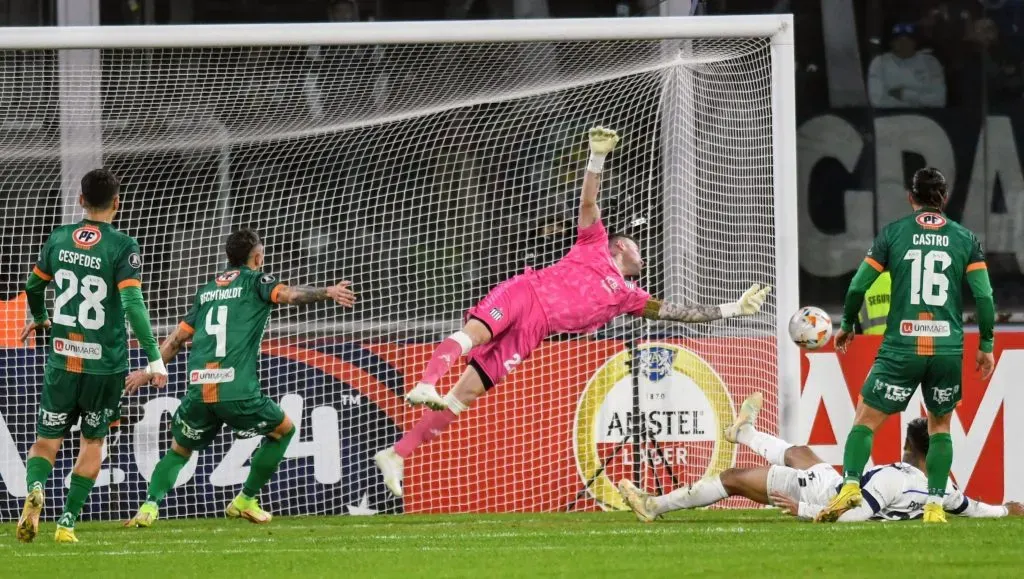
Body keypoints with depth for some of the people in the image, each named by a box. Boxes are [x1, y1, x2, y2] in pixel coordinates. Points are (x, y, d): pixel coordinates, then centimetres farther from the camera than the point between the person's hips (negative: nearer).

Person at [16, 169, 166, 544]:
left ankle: (35, 489, -23)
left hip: (62, 359, 2)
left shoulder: (59, 239, 3)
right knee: (93, 441, 15)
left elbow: (34, 286, 17)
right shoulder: (122, 247, -10)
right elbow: (133, 305, -18)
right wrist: (154, 359, -15)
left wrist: (38, 318, 39)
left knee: (47, 439, 8)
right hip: (105, 364, -2)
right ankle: (67, 522, 9)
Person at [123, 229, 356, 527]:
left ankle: (150, 506, -3)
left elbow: (178, 337, 28)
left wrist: (149, 371, 38)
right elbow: (288, 294, -14)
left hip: (198, 391, 4)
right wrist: (326, 293, -22)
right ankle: (245, 500, 21)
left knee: (179, 451, 22)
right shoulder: (255, 280, 8)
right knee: (283, 430, 21)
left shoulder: (207, 289, 23)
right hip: (238, 391, -4)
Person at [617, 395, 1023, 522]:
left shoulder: (894, 479, -36)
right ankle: (743, 433, 67)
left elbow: (851, 516, -36)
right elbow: (970, 509, 0)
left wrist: (804, 512, -27)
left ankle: (655, 506, 18)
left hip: (823, 495, -8)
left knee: (733, 478, 5)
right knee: (796, 453, 35)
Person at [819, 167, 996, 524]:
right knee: (940, 426, 18)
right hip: (949, 348, 1)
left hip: (901, 347, -1)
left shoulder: (893, 234, 4)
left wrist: (847, 325, 20)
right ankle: (935, 504, 8)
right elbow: (984, 295, 0)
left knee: (866, 420, 5)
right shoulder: (965, 239, 6)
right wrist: (986, 345, 10)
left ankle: (850, 483, -17)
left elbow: (858, 286, 4)